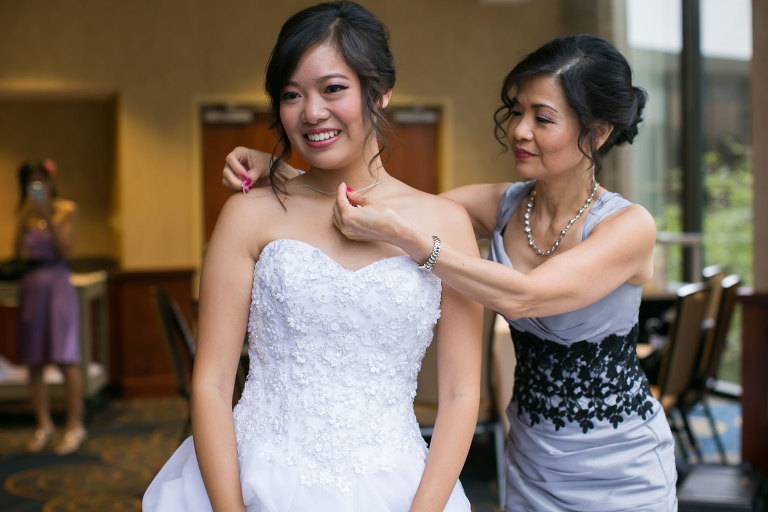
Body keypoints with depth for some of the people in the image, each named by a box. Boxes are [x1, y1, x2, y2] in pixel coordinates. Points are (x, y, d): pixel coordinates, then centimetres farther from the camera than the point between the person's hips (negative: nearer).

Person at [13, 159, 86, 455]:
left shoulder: (66, 210, 2)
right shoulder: (26, 214, 11)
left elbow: (66, 251, -7)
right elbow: (17, 253, 1)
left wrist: (48, 218, -14)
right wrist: (24, 220, -6)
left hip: (58, 283, -4)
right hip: (31, 285, 4)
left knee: (66, 358, -8)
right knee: (34, 361, 4)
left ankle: (75, 425, -3)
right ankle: (43, 425, 14)